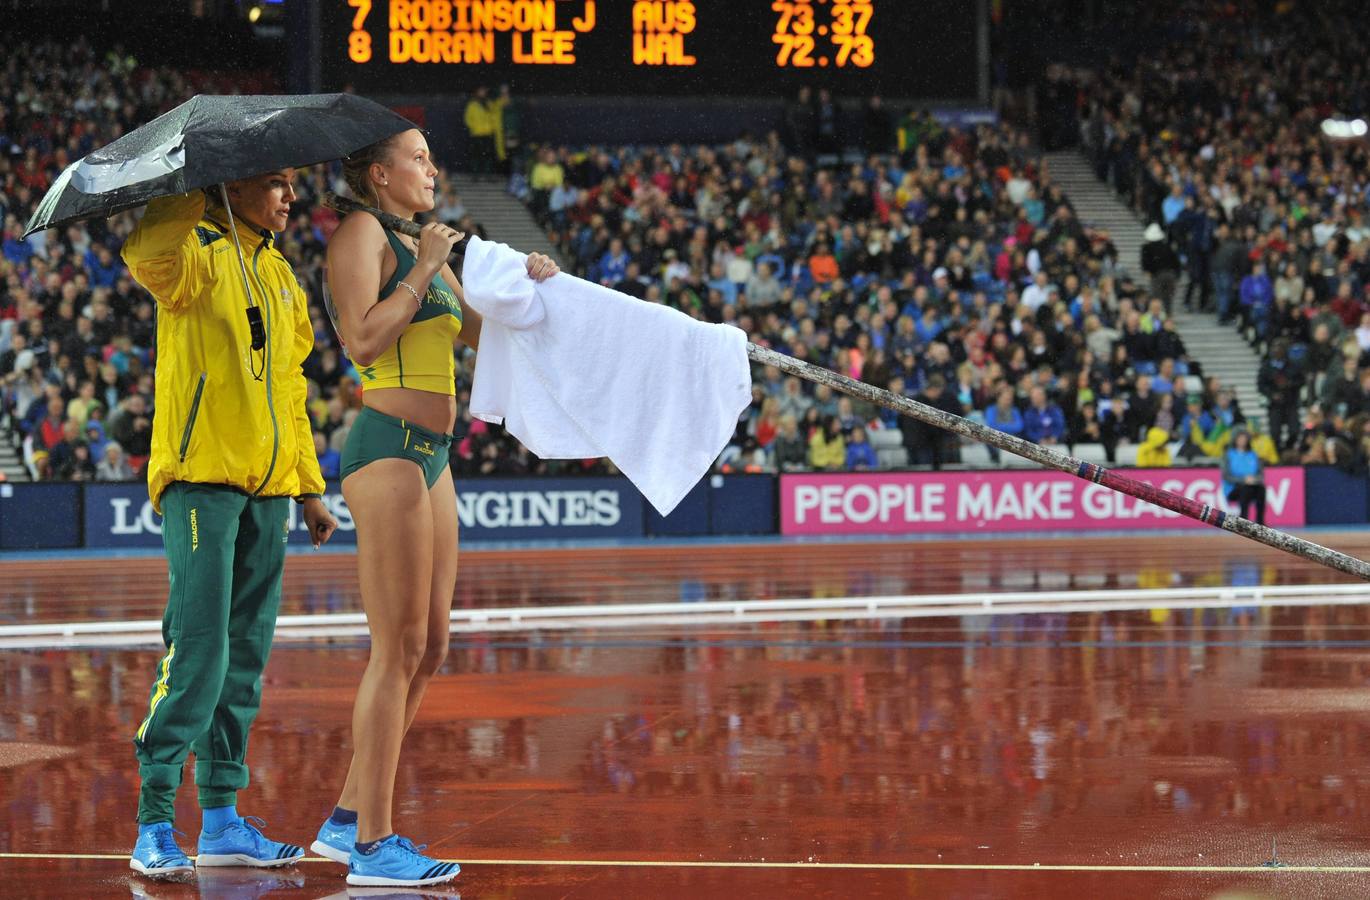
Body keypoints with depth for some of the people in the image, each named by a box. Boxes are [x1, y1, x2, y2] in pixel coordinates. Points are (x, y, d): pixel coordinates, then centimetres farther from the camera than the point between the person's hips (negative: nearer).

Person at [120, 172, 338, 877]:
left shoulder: (280, 275, 18)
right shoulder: (199, 255, -3)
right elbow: (147, 252, -29)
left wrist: (309, 487, 21)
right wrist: (200, 192, -23)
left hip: (266, 487, 7)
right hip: (200, 475, -7)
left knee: (246, 652, 8)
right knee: (198, 647, -13)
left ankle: (221, 818, 13)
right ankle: (153, 824, -10)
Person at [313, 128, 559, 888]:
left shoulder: (420, 247, 22)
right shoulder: (362, 234, -6)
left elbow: (476, 333, 21)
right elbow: (363, 341, -17)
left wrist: (522, 285, 6)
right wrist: (424, 271, -13)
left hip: (429, 458, 10)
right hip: (388, 450, -10)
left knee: (427, 649, 11)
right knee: (399, 649, -9)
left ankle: (349, 819, 18)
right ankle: (372, 845, -7)